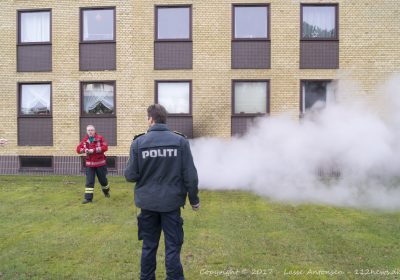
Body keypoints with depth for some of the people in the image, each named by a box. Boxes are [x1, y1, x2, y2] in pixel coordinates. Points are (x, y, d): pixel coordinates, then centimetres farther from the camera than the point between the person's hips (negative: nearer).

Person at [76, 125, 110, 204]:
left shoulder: (100, 138, -7)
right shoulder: (85, 140, 5)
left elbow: (105, 147, -19)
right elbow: (78, 149, 5)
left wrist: (94, 150, -24)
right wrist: (84, 150, -17)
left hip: (100, 163, -2)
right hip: (89, 164, 2)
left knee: (103, 179, 13)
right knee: (89, 181, -2)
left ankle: (106, 191, 41)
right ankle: (88, 197, 2)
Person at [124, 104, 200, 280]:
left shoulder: (138, 142, -7)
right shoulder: (180, 141, -8)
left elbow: (131, 176, -5)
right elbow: (190, 175, -7)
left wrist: (128, 173, 18)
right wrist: (194, 199, 5)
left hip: (148, 202, 2)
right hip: (171, 201, -1)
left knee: (148, 246, 17)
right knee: (173, 246, 9)